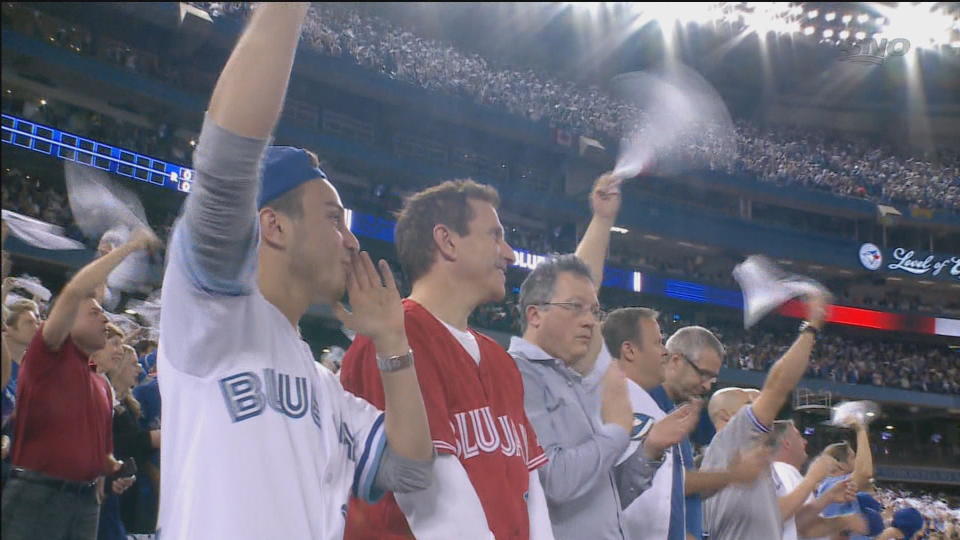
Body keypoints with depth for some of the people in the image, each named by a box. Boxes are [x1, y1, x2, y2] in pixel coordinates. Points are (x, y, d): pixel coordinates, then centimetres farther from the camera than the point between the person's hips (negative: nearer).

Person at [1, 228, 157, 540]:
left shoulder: (101, 384, 20)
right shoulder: (48, 356, -1)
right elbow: (75, 292, -15)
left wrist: (112, 470, 7)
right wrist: (129, 248, -11)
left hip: (85, 500, 7)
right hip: (36, 493, -7)